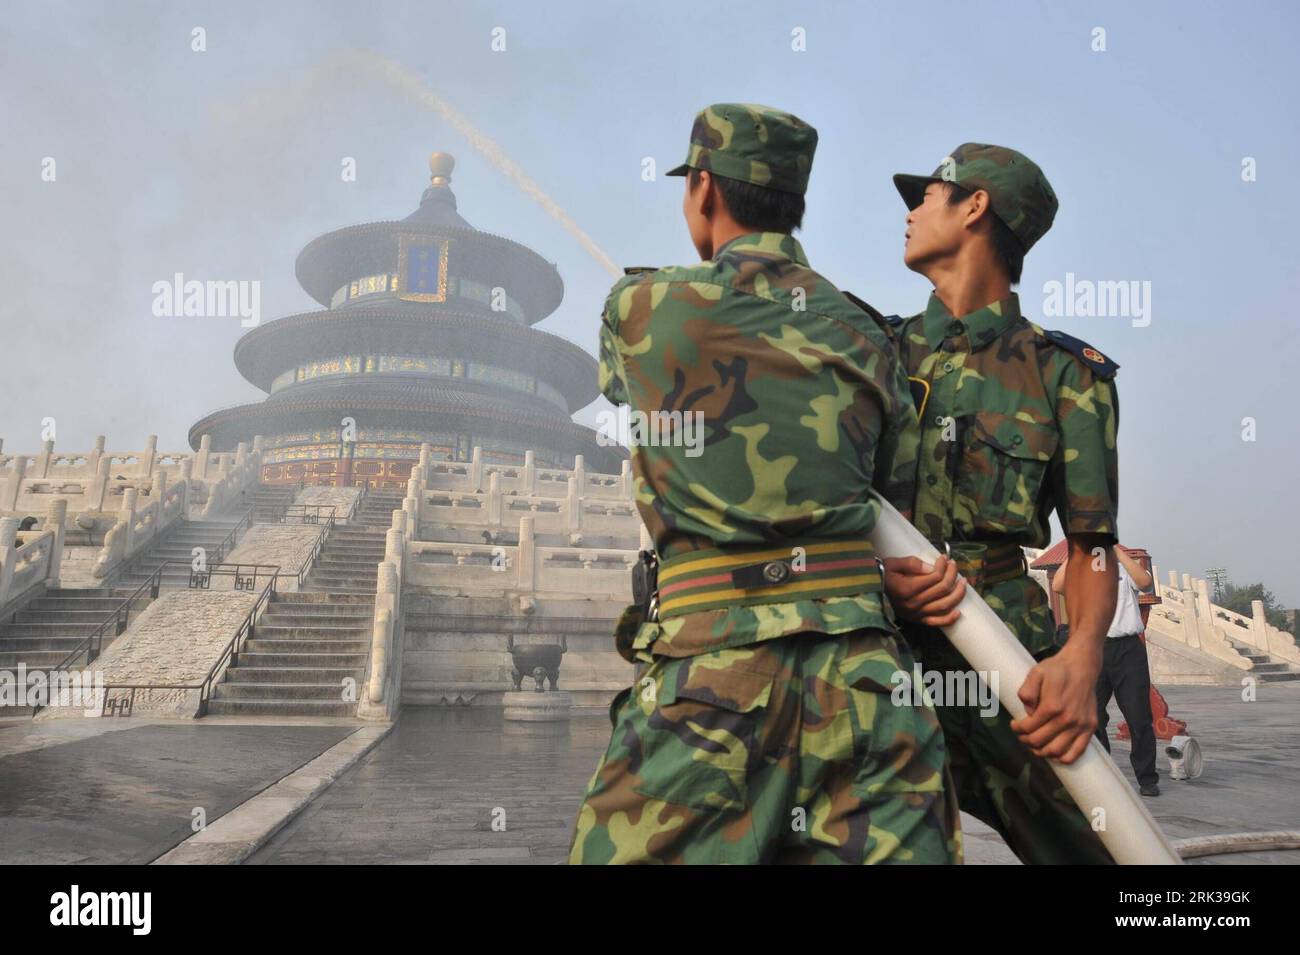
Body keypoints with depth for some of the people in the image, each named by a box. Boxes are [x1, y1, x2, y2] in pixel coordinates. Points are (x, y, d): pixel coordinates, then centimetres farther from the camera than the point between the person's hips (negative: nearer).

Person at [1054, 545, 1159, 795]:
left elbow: (1145, 582, -12)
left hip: (1128, 649, -1)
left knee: (1139, 717, 1)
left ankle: (1147, 779, 11)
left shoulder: (1126, 570, 10)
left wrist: (1118, 551, -9)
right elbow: (1057, 586, -8)